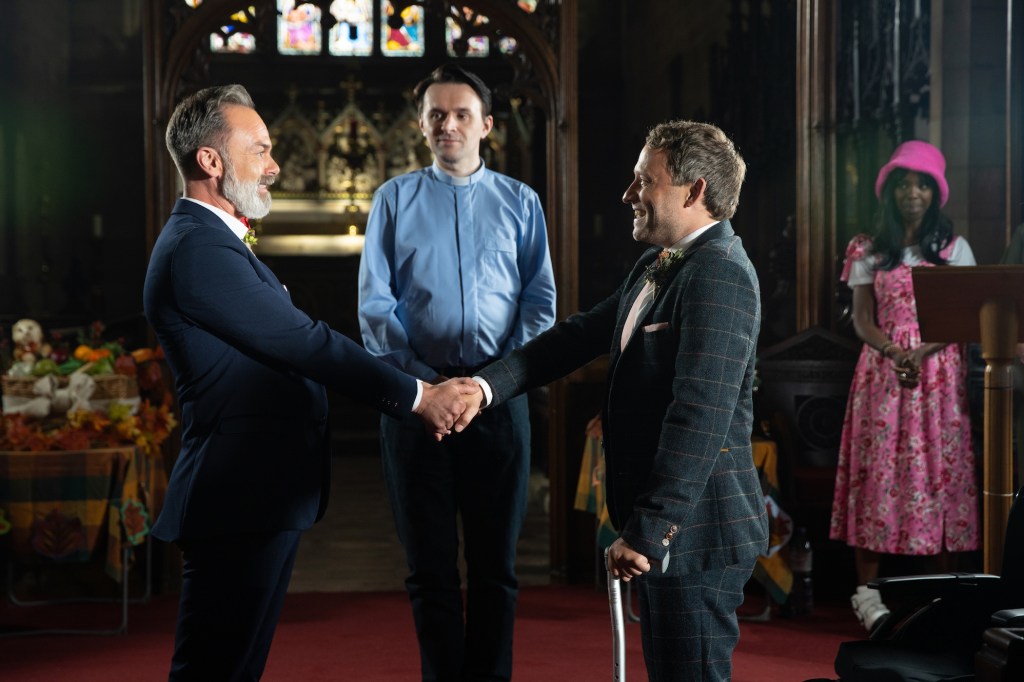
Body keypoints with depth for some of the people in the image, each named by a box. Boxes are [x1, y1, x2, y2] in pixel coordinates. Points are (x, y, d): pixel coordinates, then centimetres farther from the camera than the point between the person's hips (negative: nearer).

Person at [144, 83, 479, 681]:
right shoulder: (197, 248, -17)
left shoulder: (216, 242, 17)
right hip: (240, 502, -11)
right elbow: (305, 343, -18)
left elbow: (291, 350, 14)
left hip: (259, 497, 11)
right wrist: (417, 396, -12)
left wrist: (418, 395, 7)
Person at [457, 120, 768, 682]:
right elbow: (581, 335, 11)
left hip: (694, 534, -10)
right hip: (664, 529, 10)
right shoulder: (654, 269, 14)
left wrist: (646, 531, -26)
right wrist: (487, 385, -3)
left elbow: (700, 417, -25)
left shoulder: (719, 274, -19)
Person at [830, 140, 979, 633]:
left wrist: (925, 350, -16)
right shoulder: (869, 252, 9)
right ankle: (866, 589, -2)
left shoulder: (954, 248, 8)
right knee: (878, 468, -4)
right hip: (884, 368, 0)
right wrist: (895, 353, -15)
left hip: (939, 370, 0)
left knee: (941, 469, -3)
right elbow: (862, 320, 3)